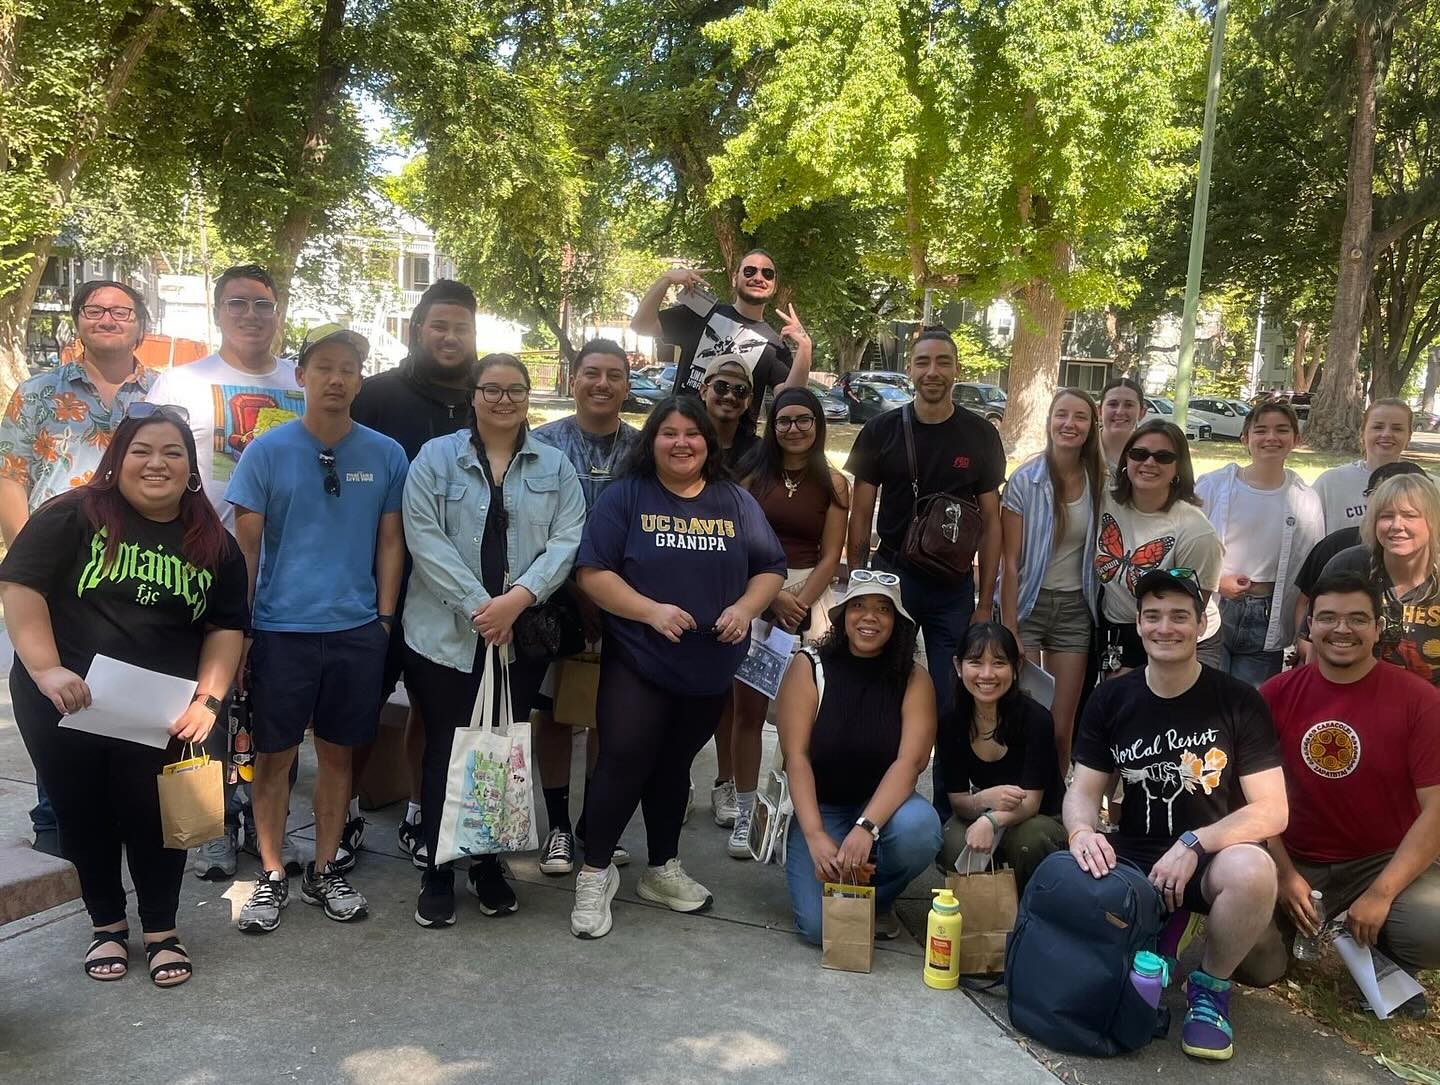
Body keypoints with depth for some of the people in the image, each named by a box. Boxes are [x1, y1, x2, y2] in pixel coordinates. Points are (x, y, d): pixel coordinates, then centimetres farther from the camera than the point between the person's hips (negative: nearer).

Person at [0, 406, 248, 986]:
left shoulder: (214, 544, 3)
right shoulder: (72, 517, -7)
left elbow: (226, 627, 6)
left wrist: (208, 698, -6)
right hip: (63, 705, -1)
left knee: (153, 817, 5)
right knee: (83, 816, 12)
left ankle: (162, 929, 24)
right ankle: (107, 924, 32)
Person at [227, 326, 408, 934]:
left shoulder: (386, 455, 2)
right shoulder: (267, 451, -1)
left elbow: (390, 542, 7)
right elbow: (245, 543, 1)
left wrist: (385, 617, 3)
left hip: (357, 631, 2)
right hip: (280, 628, -1)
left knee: (338, 752, 11)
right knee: (274, 754, 6)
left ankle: (324, 872, 25)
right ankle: (271, 877, 21)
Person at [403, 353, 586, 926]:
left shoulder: (555, 466, 8)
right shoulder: (436, 457, 2)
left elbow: (567, 540, -2)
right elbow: (424, 536, -8)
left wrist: (519, 596, -16)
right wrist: (478, 605, -16)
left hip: (523, 636, 2)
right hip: (447, 632, -2)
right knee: (445, 749, 5)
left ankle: (489, 865, 25)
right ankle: (437, 873, 17)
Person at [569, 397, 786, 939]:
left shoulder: (737, 503, 7)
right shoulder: (625, 497, -4)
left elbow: (771, 568, 9)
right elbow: (593, 572, -10)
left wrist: (745, 608, -11)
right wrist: (652, 611, -21)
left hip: (711, 666, 4)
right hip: (636, 661, -4)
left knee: (673, 766, 16)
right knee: (623, 763, -8)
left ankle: (663, 869, 32)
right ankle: (595, 874, 11)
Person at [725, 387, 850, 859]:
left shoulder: (833, 484, 6)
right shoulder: (754, 475, 6)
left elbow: (830, 556, 2)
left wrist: (800, 604, -10)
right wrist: (775, 596, -10)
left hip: (811, 596, 0)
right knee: (748, 710, 0)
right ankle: (744, 814, 8)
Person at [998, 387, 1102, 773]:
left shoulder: (1099, 483, 1)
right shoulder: (1024, 481, -9)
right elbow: (1011, 561, -10)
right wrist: (1009, 631, -13)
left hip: (1075, 610, 3)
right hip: (1028, 604, -3)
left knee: (1062, 731, 6)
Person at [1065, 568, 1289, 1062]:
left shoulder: (1238, 701, -7)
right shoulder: (1111, 699, 2)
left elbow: (1271, 811, -10)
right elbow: (1083, 790, 2)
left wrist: (1193, 845, -24)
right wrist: (1082, 830, -21)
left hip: (1214, 858, -2)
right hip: (1135, 858, 2)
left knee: (1252, 870, -36)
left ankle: (1210, 987, -5)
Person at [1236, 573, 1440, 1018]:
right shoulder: (1276, 694, -3)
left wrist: (1381, 894, -18)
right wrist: (1285, 874, -10)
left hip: (1387, 861, -1)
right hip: (1297, 861, 1)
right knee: (1256, 965, -19)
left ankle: (1387, 957, 5)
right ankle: (1298, 922, 17)